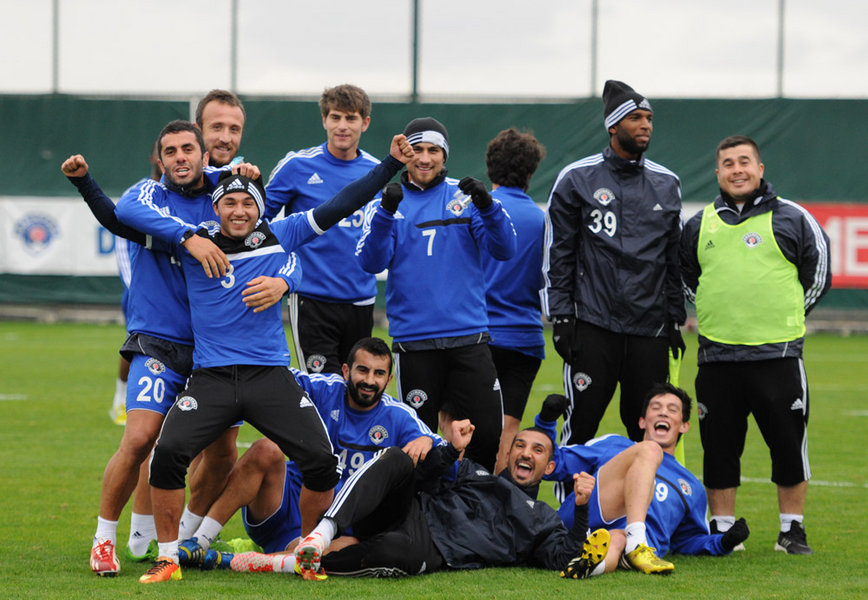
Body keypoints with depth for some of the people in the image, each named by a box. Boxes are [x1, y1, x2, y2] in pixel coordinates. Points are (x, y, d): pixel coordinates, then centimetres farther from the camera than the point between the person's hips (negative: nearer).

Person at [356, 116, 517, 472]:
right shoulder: (390, 200, 6)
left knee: (488, 433, -4)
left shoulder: (464, 197, 7)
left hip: (468, 336, 0)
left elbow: (503, 250, -2)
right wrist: (386, 213, -22)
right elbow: (371, 262, -6)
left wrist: (487, 206, -20)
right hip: (413, 340, 0)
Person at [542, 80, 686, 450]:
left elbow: (674, 259, 16)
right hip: (592, 326, -3)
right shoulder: (577, 179, 1)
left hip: (650, 328, 3)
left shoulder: (666, 185, 11)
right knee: (580, 425, -4)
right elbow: (558, 256, 2)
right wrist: (561, 318, -5)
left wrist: (675, 320, 11)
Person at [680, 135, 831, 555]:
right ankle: (722, 529, 15)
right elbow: (686, 276, 23)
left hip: (777, 355, -3)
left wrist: (785, 315, 9)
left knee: (788, 444, 0)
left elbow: (818, 274, 9)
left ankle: (792, 530, 10)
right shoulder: (700, 225, 11)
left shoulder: (791, 218, 2)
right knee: (719, 448, 5)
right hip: (717, 357, 3)